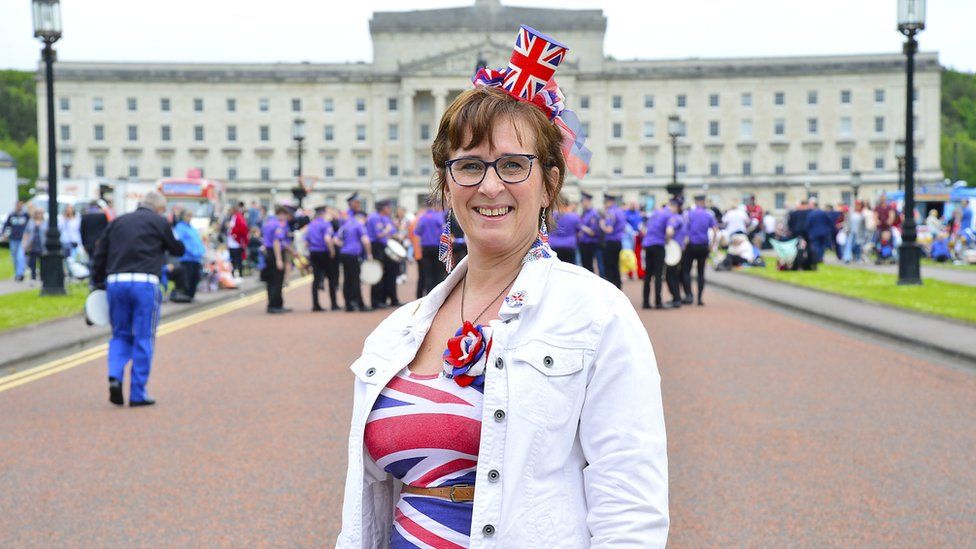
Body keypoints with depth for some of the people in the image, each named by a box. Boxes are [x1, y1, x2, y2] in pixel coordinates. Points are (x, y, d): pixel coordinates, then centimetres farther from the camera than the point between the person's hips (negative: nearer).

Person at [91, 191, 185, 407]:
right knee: (143, 339, 4)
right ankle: (137, 393, 5)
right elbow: (177, 250, 15)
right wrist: (180, 245, 37)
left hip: (115, 282, 4)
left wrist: (98, 282, 19)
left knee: (120, 335, 18)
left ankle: (115, 376, -5)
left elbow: (99, 255, 14)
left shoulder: (117, 222, 17)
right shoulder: (159, 222, 5)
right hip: (144, 283, -4)